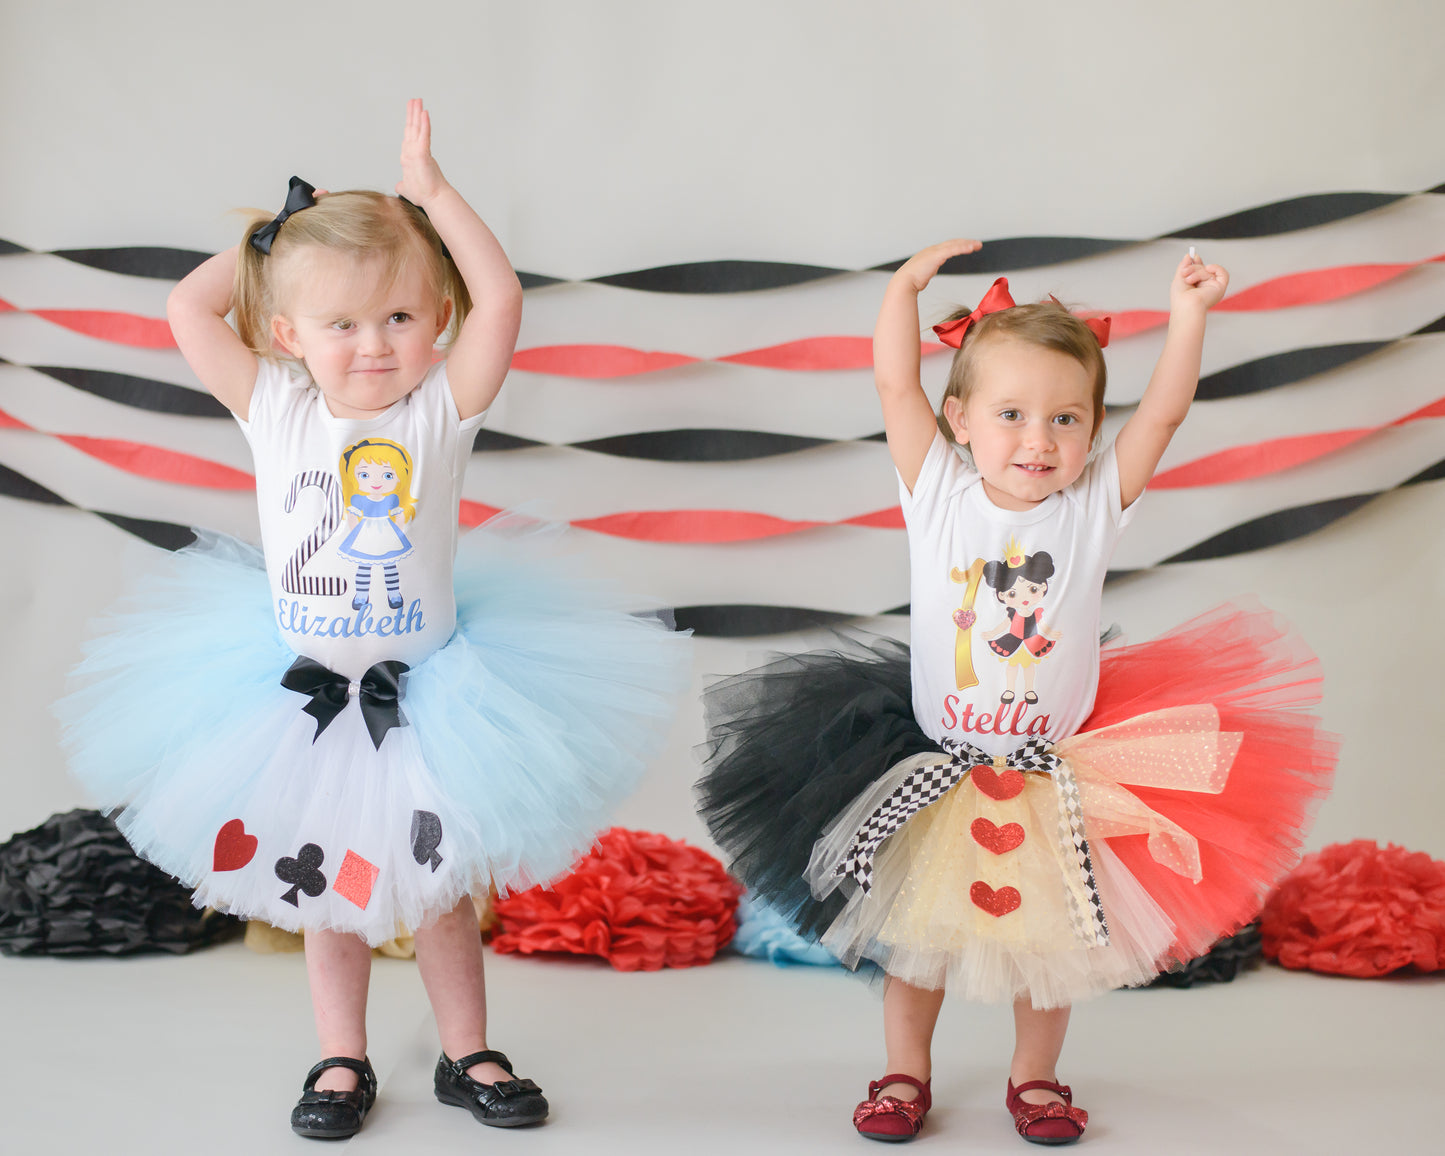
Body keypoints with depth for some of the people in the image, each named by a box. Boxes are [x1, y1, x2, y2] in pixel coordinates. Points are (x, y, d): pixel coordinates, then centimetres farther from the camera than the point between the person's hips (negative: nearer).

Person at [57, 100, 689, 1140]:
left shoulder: (441, 407, -13)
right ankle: (343, 1060, 33)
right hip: (302, 694, 1)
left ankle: (467, 1054, 31)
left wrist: (430, 189, -19)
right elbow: (189, 310, -11)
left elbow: (501, 299, -25)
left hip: (423, 694, -1)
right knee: (329, 891, 15)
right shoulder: (274, 409, -9)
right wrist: (272, 236, -1)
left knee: (438, 885, 14)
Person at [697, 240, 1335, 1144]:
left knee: (1048, 933, 12)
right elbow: (895, 384, -14)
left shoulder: (1095, 504, -8)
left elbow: (1165, 411, -13)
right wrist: (909, 281, -11)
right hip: (936, 770, 0)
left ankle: (1036, 1076, 32)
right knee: (914, 928, 11)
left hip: (1055, 776, 1)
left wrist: (1188, 315, -20)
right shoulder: (940, 492, -10)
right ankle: (907, 1072, 30)